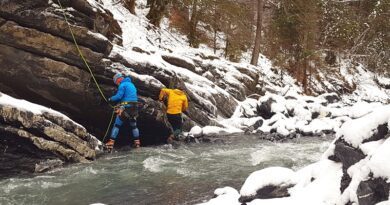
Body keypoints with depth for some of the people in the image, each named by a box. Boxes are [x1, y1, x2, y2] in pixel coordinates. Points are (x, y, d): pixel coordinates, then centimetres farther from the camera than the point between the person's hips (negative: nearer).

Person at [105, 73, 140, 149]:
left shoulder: (122, 85, -6)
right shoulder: (132, 84, 20)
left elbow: (118, 96, -16)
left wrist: (110, 99, 1)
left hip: (125, 108, -7)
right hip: (134, 108, 7)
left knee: (117, 125, -2)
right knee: (133, 125, 19)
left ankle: (111, 142, -5)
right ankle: (137, 142, 18)